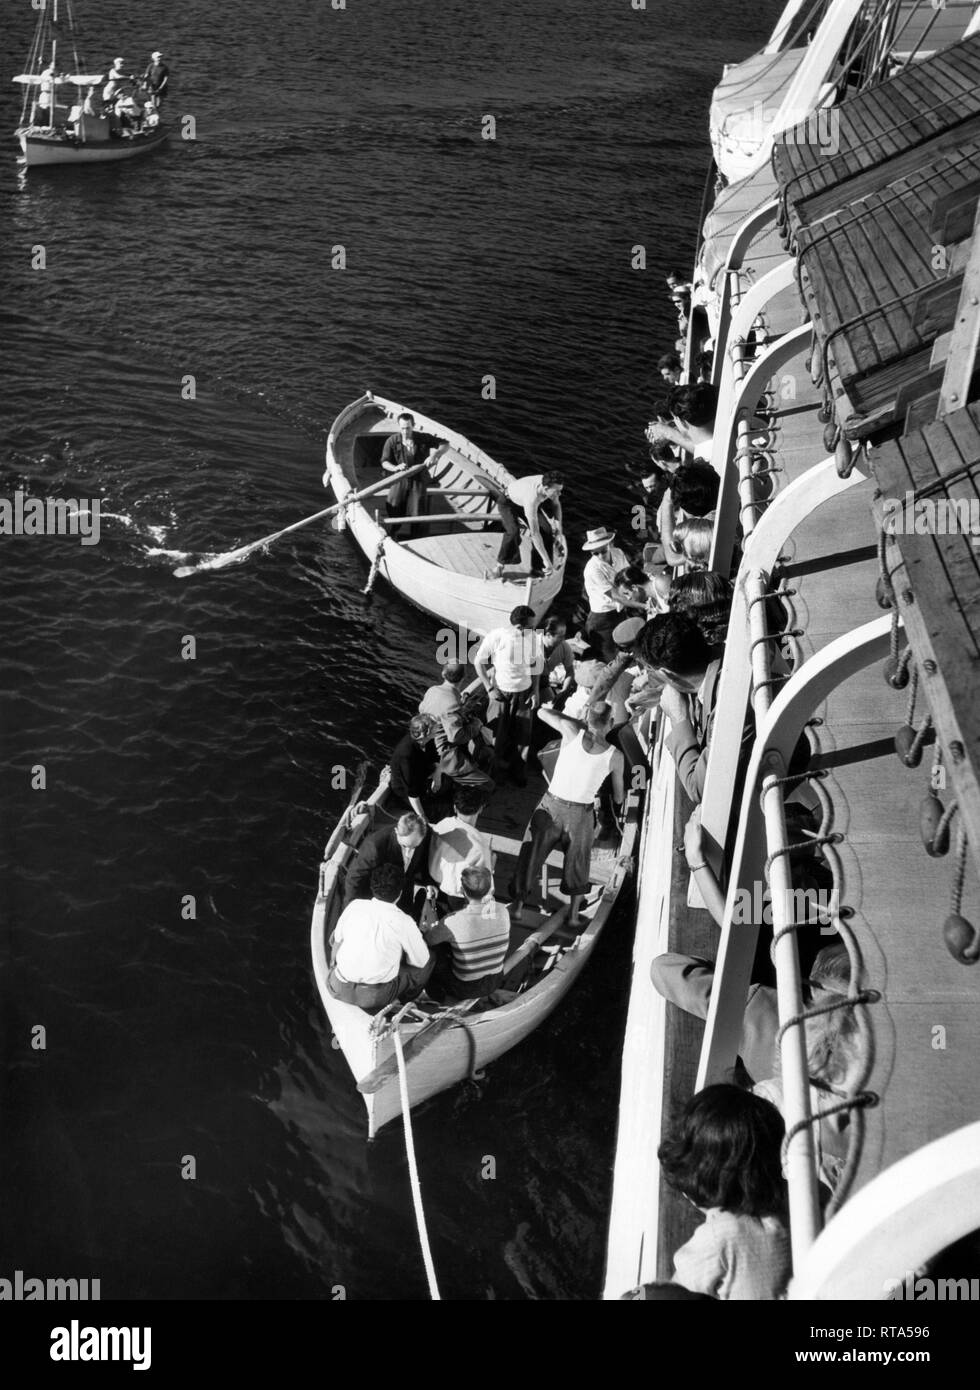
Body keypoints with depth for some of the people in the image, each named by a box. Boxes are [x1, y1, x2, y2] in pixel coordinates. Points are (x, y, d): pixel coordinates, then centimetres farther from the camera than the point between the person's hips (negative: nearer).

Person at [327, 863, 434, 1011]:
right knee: (429, 960, 12)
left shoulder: (355, 905, -2)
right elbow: (421, 962, 2)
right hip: (376, 996, -3)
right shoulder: (403, 922, -11)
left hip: (339, 989, 4)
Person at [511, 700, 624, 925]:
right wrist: (617, 806, 25)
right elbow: (618, 795, 3)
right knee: (577, 865, 22)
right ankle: (573, 915, 27)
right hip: (580, 814, 0)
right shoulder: (615, 756, -12)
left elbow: (541, 712, 0)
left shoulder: (572, 731, -14)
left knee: (530, 856, 17)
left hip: (551, 805, 0)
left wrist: (578, 722, 8)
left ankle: (517, 904, 26)